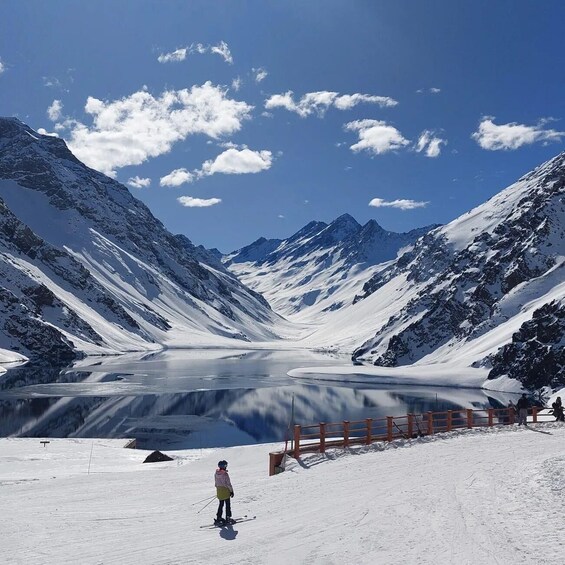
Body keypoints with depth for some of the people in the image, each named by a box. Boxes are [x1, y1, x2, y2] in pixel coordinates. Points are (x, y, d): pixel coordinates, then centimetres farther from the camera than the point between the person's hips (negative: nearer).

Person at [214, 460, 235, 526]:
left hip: (219, 490, 7)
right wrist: (231, 491, -6)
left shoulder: (216, 474, 1)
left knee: (221, 504, 16)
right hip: (225, 491, -7)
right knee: (228, 504, 5)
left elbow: (216, 483, 11)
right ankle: (228, 518, 9)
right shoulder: (225, 474, -20)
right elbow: (228, 484, -16)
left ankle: (218, 518, 16)